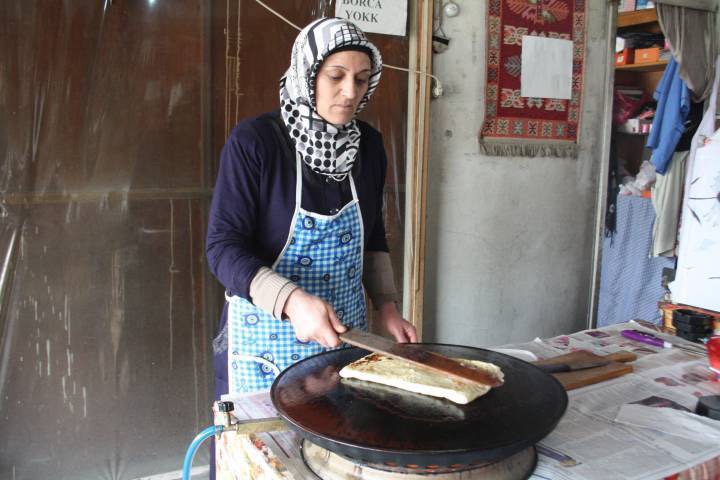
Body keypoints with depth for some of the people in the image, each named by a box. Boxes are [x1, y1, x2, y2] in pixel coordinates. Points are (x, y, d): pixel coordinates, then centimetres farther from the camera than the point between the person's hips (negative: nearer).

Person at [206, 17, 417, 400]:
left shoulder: (368, 144, 1)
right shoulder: (253, 141, -15)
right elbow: (223, 247, -17)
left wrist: (386, 307, 0)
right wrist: (292, 301, -31)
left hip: (345, 335, 5)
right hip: (267, 339, -4)